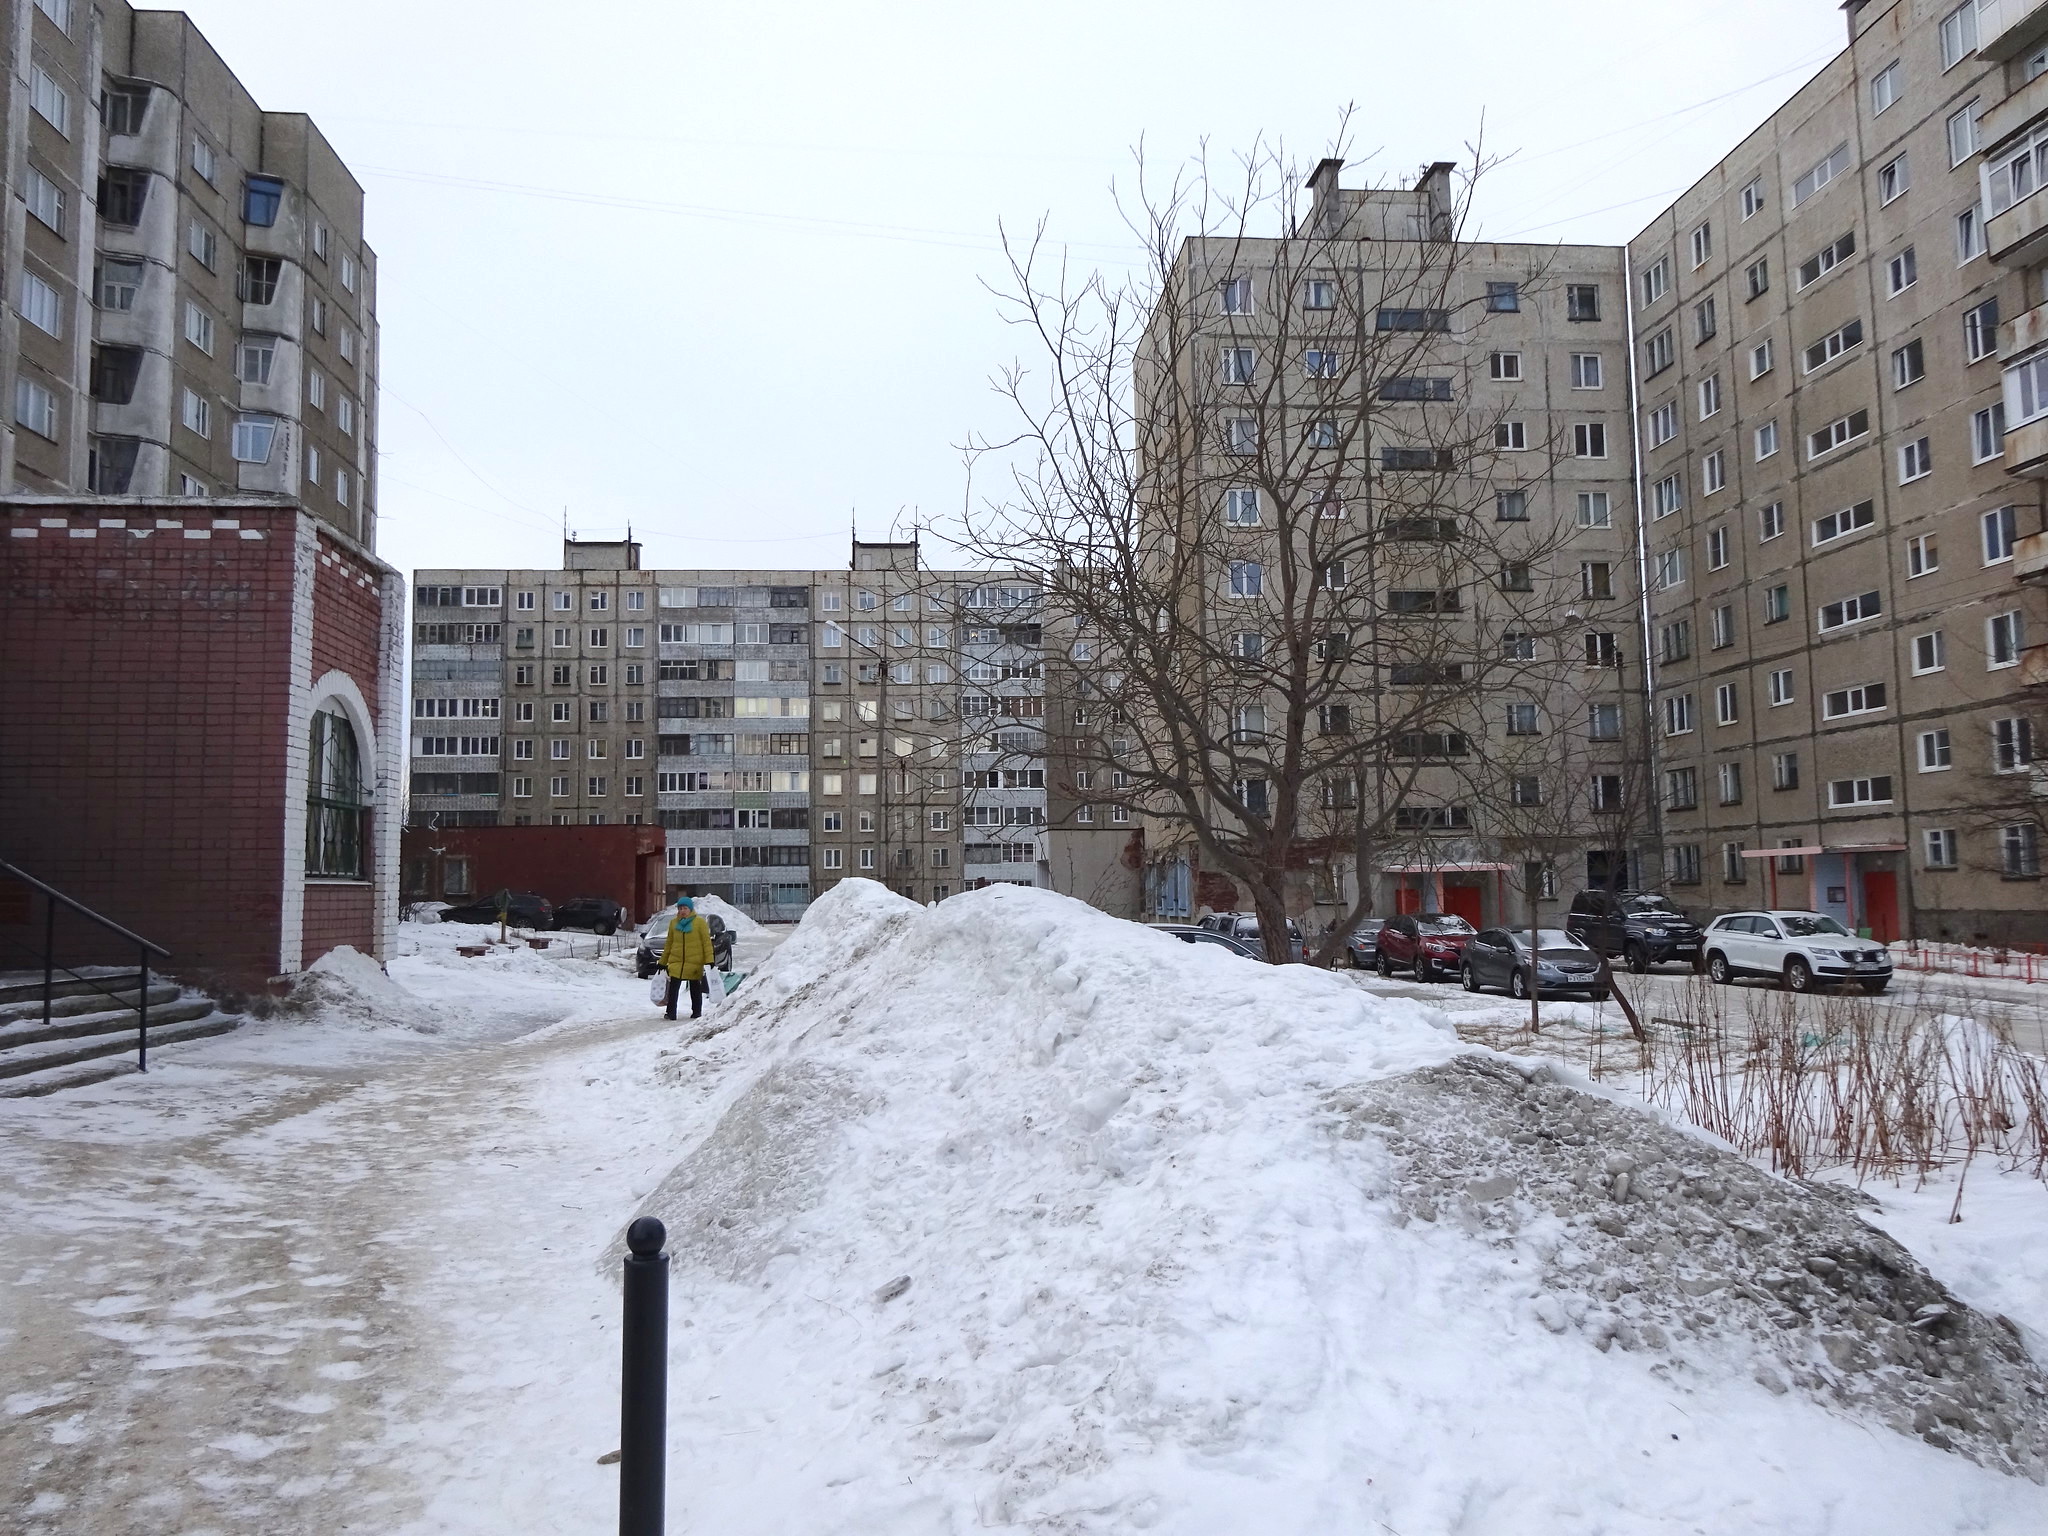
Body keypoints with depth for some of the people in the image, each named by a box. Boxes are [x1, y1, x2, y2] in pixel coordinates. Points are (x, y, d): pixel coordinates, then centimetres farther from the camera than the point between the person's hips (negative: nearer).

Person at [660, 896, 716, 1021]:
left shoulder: (700, 922, -3)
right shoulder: (674, 923, 8)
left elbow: (707, 942, -4)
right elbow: (669, 944, 15)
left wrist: (709, 961, -10)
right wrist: (663, 962, 16)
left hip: (695, 962, -2)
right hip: (676, 961, 2)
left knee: (695, 989, 8)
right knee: (673, 987, -6)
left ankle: (697, 1012, 17)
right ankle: (671, 1012, -3)